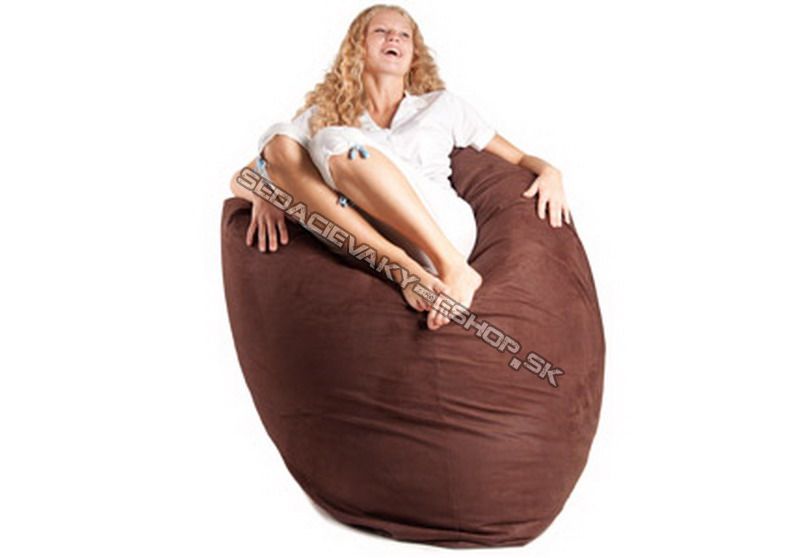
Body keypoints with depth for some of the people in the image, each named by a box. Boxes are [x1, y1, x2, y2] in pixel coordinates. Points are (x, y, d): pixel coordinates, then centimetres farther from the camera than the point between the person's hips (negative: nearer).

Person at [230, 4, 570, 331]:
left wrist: (548, 170, 2)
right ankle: (403, 269, -29)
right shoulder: (323, 116, 23)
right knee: (281, 142, -16)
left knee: (335, 142, -21)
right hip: (370, 249, 2)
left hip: (443, 232, -1)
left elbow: (518, 159, 25)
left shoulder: (442, 105, 23)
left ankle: (453, 268, -26)